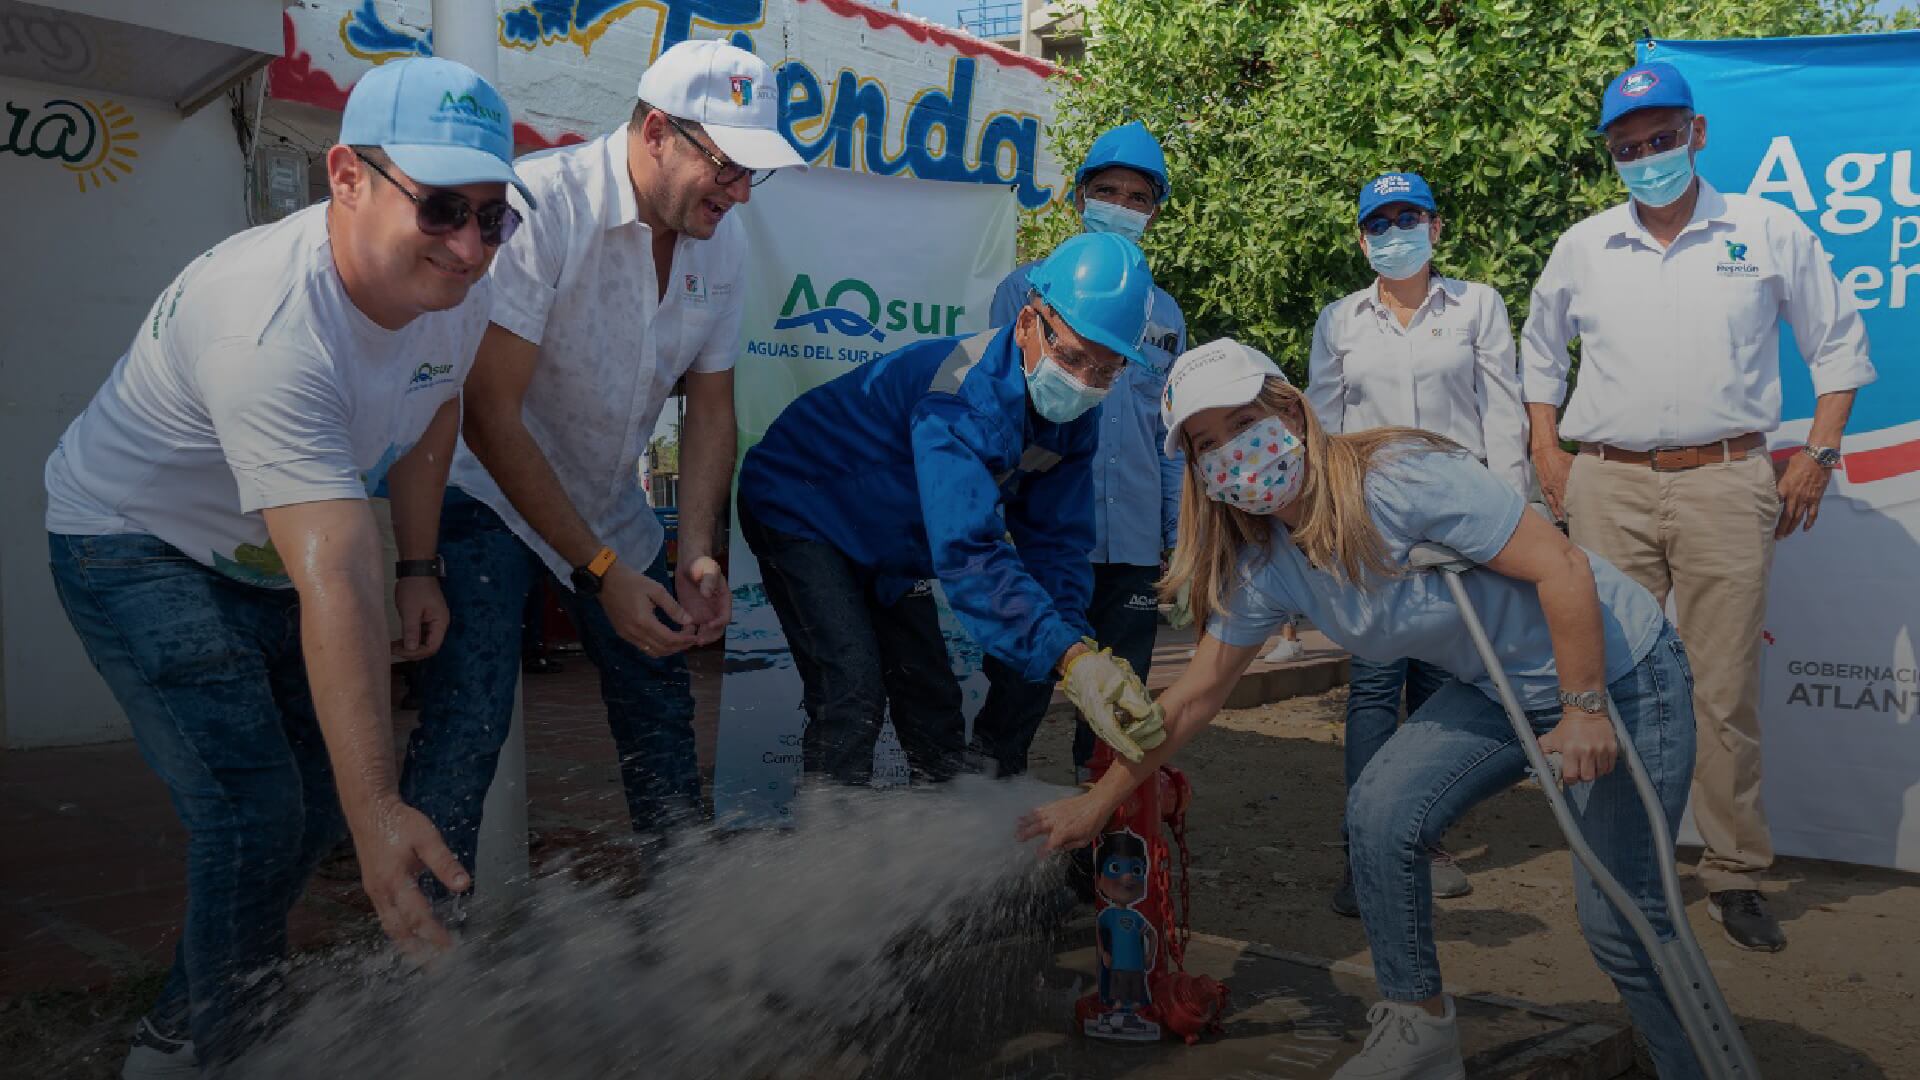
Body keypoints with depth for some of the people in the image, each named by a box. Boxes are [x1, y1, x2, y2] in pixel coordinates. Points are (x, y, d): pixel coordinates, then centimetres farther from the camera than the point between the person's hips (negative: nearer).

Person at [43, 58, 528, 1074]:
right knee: (252, 809, -18)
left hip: (267, 555, 8)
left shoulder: (455, 288, -15)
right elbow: (337, 587, -47)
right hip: (135, 545, -8)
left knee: (327, 788, 10)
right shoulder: (270, 324, -40)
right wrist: (377, 810, -47)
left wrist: (419, 569, 5)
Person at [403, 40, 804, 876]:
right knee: (467, 726, -17)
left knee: (661, 706, 11)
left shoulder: (722, 242, -4)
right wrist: (599, 570, -25)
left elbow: (711, 406, 3)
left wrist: (698, 552, -10)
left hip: (609, 505, 6)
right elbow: (490, 415, -25)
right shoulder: (540, 204, -25)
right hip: (488, 490, -6)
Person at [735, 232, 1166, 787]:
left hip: (891, 547, 8)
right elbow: (969, 551, -47)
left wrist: (1084, 649, -28)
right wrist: (1071, 655, -56)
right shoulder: (964, 396, -38)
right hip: (800, 510, -8)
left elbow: (1055, 539, -11)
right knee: (853, 694, -22)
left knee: (934, 706, 11)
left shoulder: (1071, 418, -11)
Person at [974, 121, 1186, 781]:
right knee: (1019, 694, 1)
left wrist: (1180, 534, 11)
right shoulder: (1029, 288, 3)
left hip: (1134, 548, 4)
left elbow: (1171, 435, 17)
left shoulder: (1165, 314, 15)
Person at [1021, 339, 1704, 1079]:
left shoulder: (1400, 477, -29)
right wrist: (1098, 803, 0)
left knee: (1619, 917, -4)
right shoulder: (1265, 565, -6)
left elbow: (1563, 568, -26)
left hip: (1618, 669, -6)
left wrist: (1585, 710, -24)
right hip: (1503, 688, 6)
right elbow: (1197, 694, -1)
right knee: (1380, 813, -7)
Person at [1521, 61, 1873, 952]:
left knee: (1725, 688, 0)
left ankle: (1735, 874, 14)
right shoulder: (1582, 247, 10)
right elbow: (1539, 350, 22)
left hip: (1726, 484, -1)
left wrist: (1818, 454, 4)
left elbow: (1839, 343, 13)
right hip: (1607, 486, 2)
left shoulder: (1769, 232, 6)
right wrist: (1546, 451, 12)